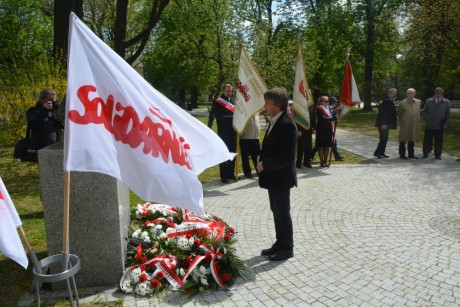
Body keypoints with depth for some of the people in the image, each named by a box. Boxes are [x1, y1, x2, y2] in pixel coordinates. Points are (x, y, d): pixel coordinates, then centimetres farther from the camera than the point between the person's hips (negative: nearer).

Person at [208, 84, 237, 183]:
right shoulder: (217, 103, -6)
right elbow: (219, 117, -14)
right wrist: (232, 117, -16)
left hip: (233, 132, 6)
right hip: (223, 133, -6)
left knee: (232, 153, 12)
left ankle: (230, 173, 23)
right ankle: (224, 175, 9)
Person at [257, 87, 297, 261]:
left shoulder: (287, 124, -21)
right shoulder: (274, 122, 8)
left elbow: (287, 156, -25)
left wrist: (265, 165, -19)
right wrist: (262, 157, 4)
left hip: (281, 177, -9)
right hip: (273, 176, 9)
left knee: (283, 213, 4)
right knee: (276, 212, 18)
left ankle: (287, 248, 20)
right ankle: (280, 244, 33)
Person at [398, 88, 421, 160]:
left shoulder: (418, 102, 7)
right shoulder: (403, 103, -6)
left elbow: (419, 112, 21)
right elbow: (399, 114, 4)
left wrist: (418, 119, 14)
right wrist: (402, 121, 4)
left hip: (414, 125, 4)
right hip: (405, 125, -4)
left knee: (412, 140, 12)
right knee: (403, 140, 3)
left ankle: (411, 154, 21)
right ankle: (402, 154, 13)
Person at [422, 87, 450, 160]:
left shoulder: (446, 102, 6)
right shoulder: (429, 101, 7)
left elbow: (448, 114, 8)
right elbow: (424, 111, 10)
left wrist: (445, 123, -2)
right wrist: (427, 118, -3)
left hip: (440, 126, 0)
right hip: (429, 125, 0)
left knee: (438, 141, 4)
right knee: (427, 140, 3)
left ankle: (437, 155, 12)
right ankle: (425, 154, 13)